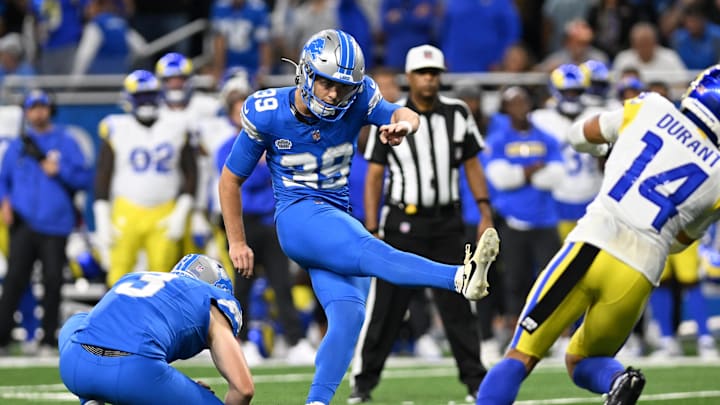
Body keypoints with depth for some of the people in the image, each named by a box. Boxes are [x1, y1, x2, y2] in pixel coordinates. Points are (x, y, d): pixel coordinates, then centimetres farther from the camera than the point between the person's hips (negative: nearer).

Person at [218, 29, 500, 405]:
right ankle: (460, 278, -53)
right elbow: (230, 179, 2)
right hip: (297, 216, -6)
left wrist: (402, 124, -49)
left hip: (336, 220, 6)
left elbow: (401, 114, -23)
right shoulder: (267, 115, -10)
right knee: (370, 253, -30)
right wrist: (237, 243, 6)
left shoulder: (356, 100, -4)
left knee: (348, 315, -11)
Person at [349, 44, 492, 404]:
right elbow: (374, 177, -1)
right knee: (386, 306, -3)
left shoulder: (457, 114, 4)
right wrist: (371, 231, -6)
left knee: (457, 305, 5)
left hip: (447, 222, 2)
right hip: (403, 222, -2)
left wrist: (485, 213, 2)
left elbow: (471, 165, 10)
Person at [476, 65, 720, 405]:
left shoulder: (651, 109, 9)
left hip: (591, 250, -2)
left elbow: (580, 136, 26)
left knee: (520, 357, 2)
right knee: (580, 362, 24)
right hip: (638, 278, 2)